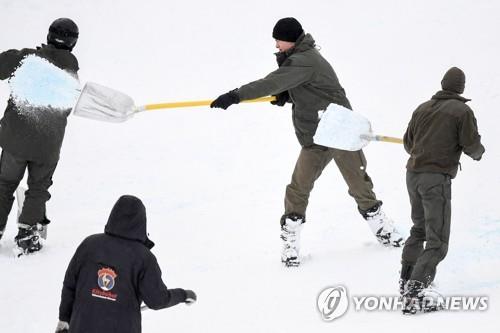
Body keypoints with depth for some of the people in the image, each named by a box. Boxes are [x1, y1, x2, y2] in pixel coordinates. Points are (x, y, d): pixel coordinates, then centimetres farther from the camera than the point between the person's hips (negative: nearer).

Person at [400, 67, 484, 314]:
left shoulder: (422, 108, 12)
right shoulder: (462, 111, -5)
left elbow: (408, 142, 19)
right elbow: (471, 146, -7)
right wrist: (478, 152, 17)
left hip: (413, 174, 6)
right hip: (437, 179, -6)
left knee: (419, 229, 27)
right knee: (437, 241, -6)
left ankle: (406, 280, 30)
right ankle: (414, 293, -20)